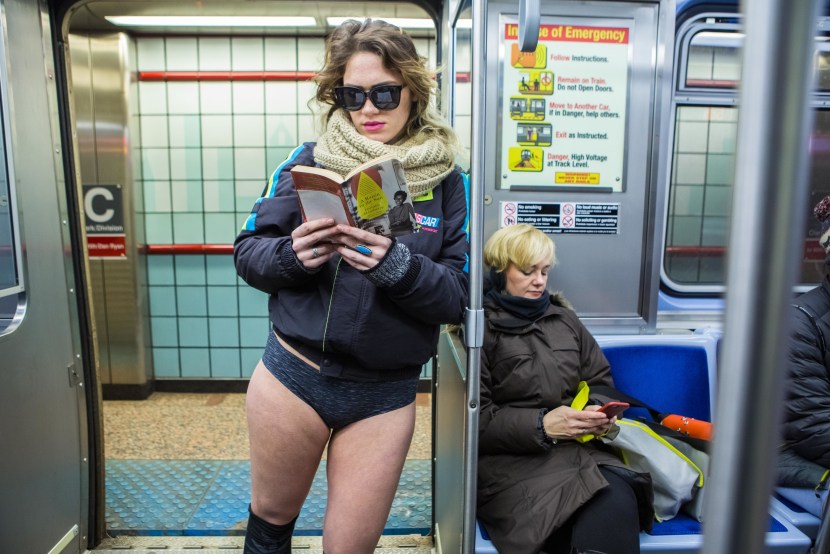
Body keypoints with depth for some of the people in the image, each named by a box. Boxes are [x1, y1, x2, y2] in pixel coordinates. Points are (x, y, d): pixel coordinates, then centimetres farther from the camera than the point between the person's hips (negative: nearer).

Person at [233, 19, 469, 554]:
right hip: (293, 374, 1)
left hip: (386, 394, 0)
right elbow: (248, 253, 1)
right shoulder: (309, 161, -3)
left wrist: (396, 265, -27)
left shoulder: (445, 181, -4)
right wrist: (292, 255, -21)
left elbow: (458, 297, -8)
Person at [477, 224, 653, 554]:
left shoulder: (563, 317, 19)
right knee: (610, 505, -30)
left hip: (580, 447, 5)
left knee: (618, 500, -28)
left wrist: (599, 411, -2)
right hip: (511, 457, -5)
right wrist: (541, 425, -17)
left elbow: (601, 381, 21)